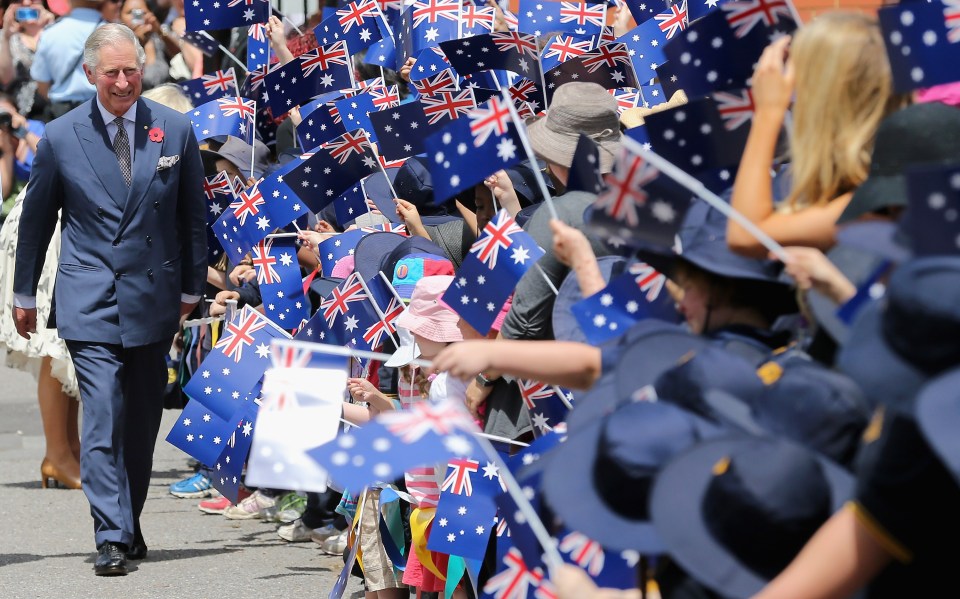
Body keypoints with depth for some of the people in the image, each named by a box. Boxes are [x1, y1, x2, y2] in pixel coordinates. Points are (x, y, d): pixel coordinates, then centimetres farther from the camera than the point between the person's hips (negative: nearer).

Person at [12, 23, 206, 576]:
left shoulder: (175, 131, 2)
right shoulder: (61, 138, -1)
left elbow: (193, 216, 11)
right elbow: (36, 219, 10)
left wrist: (191, 287, 12)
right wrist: (25, 295, 16)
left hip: (153, 298, 2)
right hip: (89, 299, -2)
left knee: (142, 422, 10)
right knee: (102, 419, -12)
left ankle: (128, 524, 25)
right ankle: (112, 539, -14)